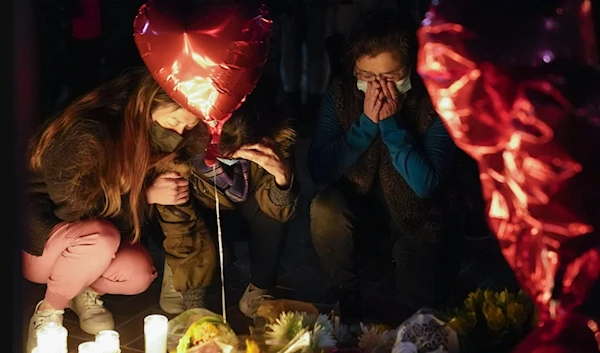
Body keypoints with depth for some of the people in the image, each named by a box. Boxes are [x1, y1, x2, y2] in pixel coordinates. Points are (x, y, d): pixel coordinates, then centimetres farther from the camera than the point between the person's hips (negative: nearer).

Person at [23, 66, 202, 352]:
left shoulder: (145, 140, -7)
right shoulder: (87, 135, -30)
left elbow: (133, 218, -2)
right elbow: (76, 210, -22)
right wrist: (146, 195, -24)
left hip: (82, 238, 6)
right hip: (35, 241, -6)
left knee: (139, 275, -22)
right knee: (101, 237, -35)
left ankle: (85, 291, 10)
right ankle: (49, 312, -9)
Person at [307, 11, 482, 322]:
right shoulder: (341, 94, -13)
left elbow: (426, 185, -26)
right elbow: (319, 172, -20)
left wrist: (391, 122, -32)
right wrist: (367, 122, -29)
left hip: (419, 219, -1)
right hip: (359, 206, 1)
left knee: (419, 304, -16)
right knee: (325, 207, -30)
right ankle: (346, 294, -3)